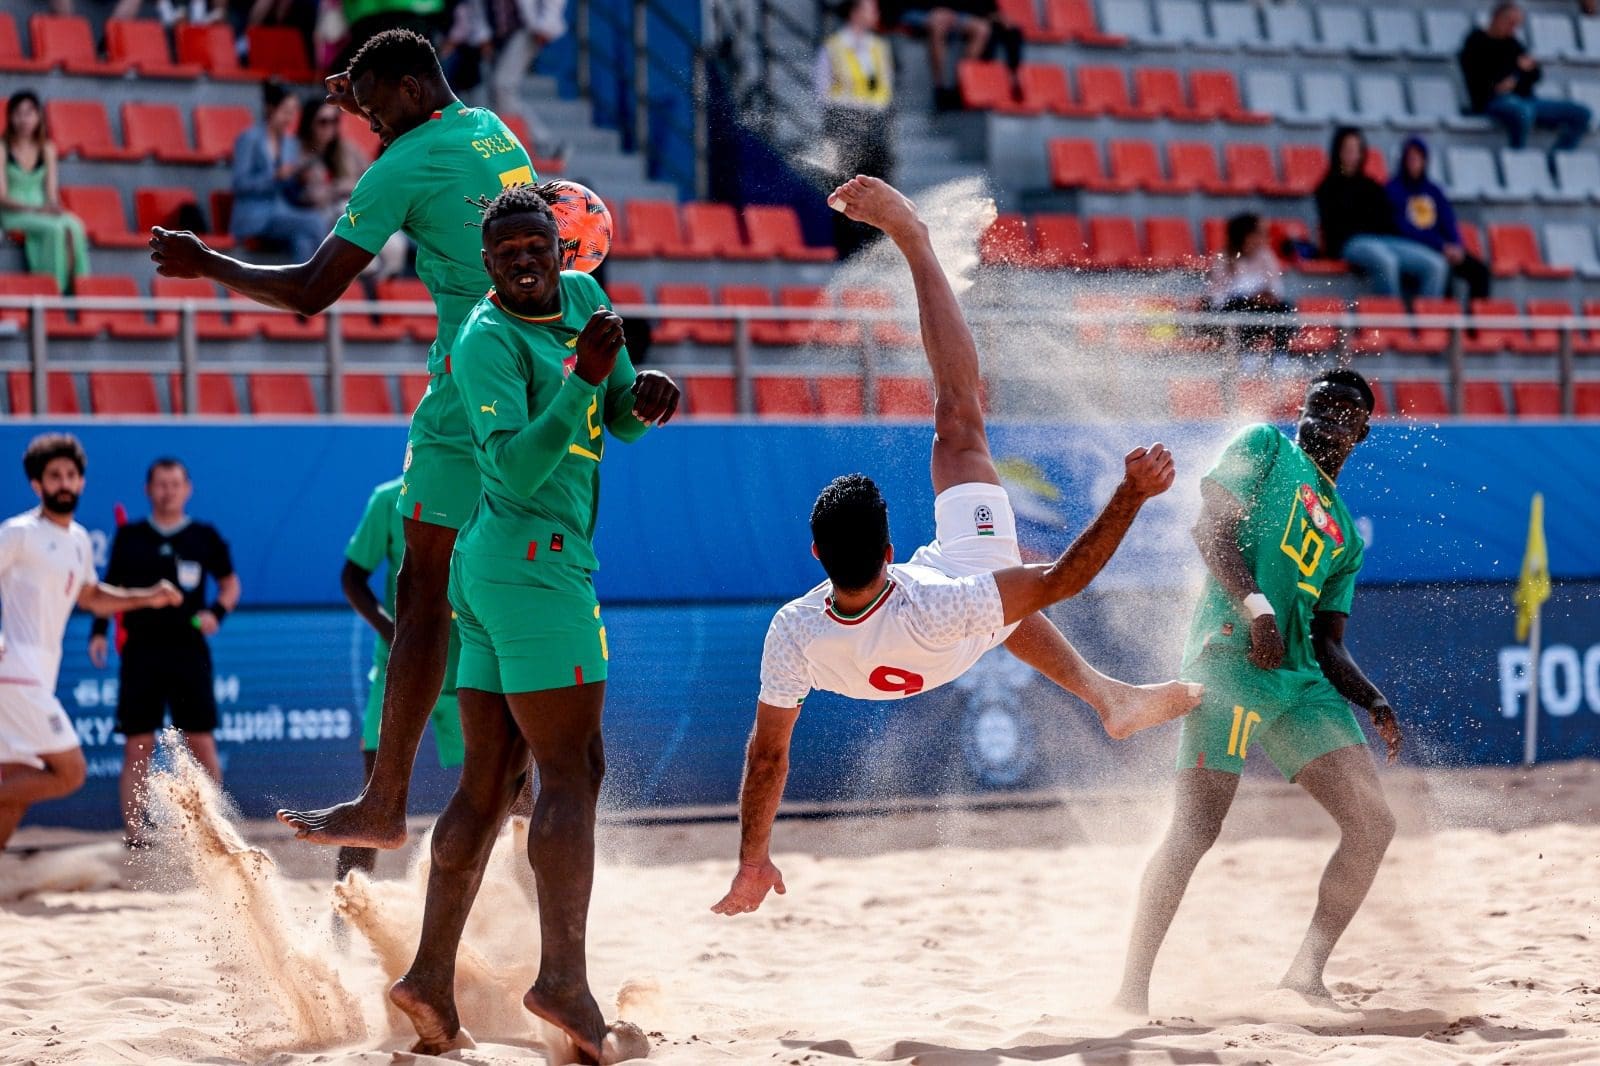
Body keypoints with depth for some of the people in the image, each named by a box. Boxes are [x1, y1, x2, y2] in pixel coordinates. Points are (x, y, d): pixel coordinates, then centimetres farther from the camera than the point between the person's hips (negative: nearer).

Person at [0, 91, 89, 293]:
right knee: (55, 228, -34)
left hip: (44, 212, 4)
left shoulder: (47, 149, 10)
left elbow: (52, 192, 8)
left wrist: (54, 206, -16)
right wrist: (35, 208, -20)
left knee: (74, 226, -31)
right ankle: (56, 289, -33)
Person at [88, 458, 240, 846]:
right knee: (137, 745, -2)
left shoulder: (205, 537, 7)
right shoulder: (129, 537, 8)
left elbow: (230, 584, 13)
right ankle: (134, 834, 0)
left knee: (201, 742, -3)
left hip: (188, 650, 0)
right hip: (140, 650, 0)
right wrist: (99, 631, -2)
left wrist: (217, 611, -7)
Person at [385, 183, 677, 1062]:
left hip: (490, 566, 9)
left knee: (489, 782, 7)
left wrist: (643, 400, -3)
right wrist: (583, 377, -31)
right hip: (538, 564, -9)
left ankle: (432, 978, 6)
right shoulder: (490, 337, -12)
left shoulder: (582, 296, 12)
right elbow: (517, 468, -23)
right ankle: (563, 978, -20)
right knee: (572, 771, -12)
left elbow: (619, 421, 20)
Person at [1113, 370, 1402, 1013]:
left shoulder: (1346, 537, 26)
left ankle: (1307, 973, 1)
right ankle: (1133, 991, -9)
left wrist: (1374, 704, 4)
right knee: (1196, 829, -13)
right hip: (1231, 656, -7)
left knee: (1373, 826, -4)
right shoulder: (1267, 447, 10)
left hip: (1301, 680, 7)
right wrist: (1255, 604, -18)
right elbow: (1212, 528, -5)